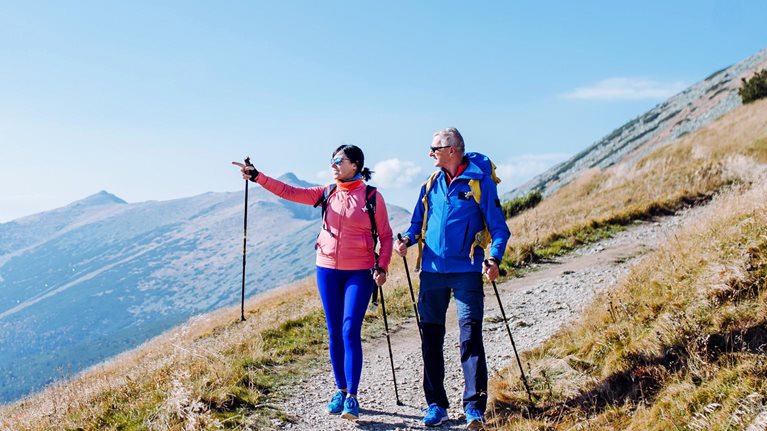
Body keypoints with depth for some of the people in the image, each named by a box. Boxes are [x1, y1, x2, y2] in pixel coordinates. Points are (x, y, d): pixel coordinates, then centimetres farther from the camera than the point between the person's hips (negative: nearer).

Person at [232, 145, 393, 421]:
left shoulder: (372, 197, -4)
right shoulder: (328, 194, 6)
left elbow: (385, 236, -1)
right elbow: (288, 192, 1)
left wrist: (382, 267, -12)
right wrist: (257, 177, -6)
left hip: (359, 273, -4)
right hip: (327, 269, 4)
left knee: (350, 331, -9)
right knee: (334, 332, 7)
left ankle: (352, 397, -3)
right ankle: (341, 391, 18)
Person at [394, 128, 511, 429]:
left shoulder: (480, 182, -2)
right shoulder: (431, 184, 12)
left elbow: (498, 227, -3)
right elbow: (418, 222, 18)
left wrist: (494, 258, -19)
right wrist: (407, 239, -4)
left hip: (467, 271, -5)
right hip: (432, 271, 5)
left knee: (470, 336, -8)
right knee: (431, 337, 7)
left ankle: (475, 406, -1)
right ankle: (436, 404, 17)